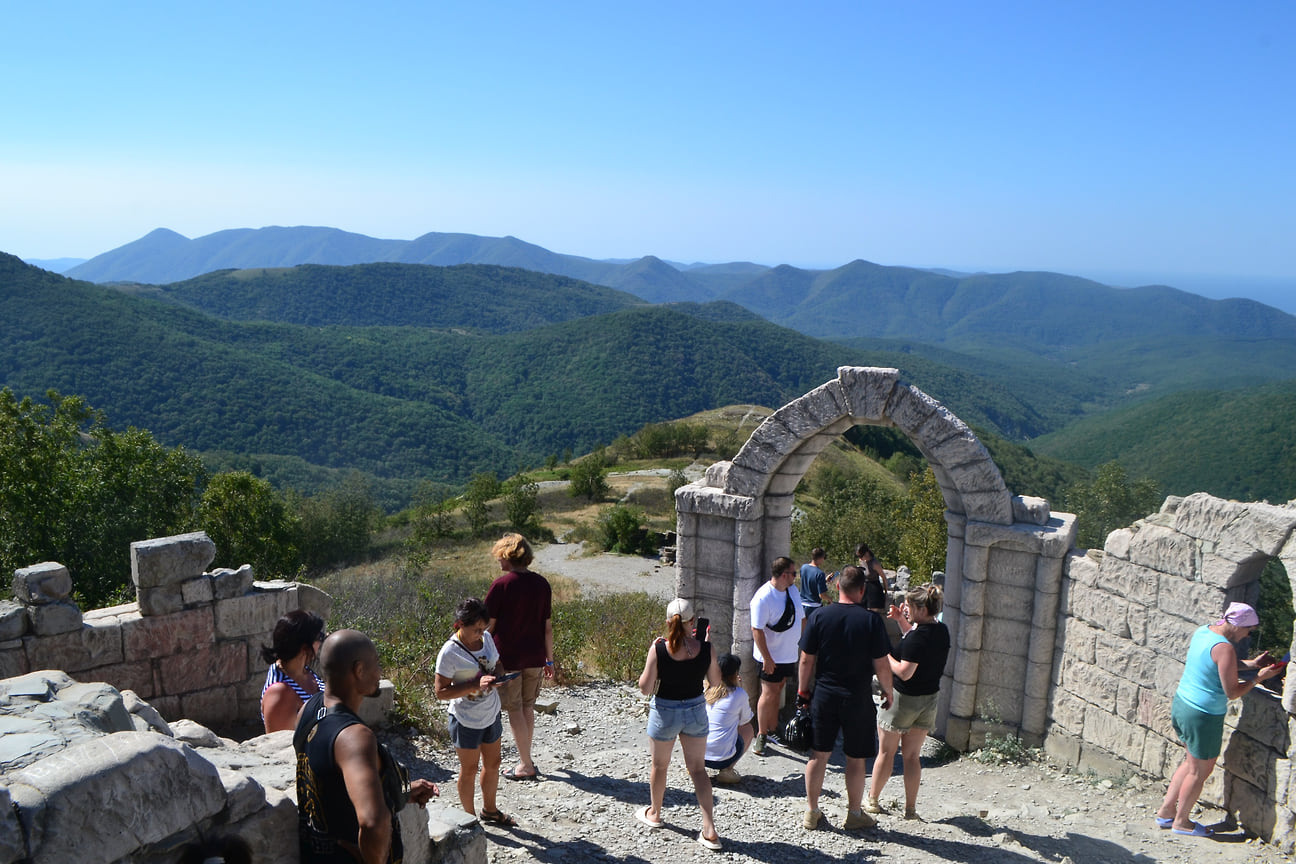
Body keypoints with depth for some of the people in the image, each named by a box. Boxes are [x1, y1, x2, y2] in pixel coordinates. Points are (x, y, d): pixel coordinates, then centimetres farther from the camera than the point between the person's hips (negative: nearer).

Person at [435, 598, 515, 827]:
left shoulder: (486, 638, -4)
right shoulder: (449, 652, -22)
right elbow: (441, 691, -21)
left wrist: (495, 678, -10)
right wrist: (476, 685, -30)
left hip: (491, 714, 6)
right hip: (466, 720, -6)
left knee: (493, 763, 20)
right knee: (469, 769, 11)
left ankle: (489, 809, 42)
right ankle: (469, 817, 31)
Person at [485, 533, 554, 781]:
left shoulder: (501, 585, -13)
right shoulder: (542, 584, 1)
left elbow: (489, 625, -10)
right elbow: (547, 626, 5)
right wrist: (549, 659, 13)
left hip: (508, 657, -5)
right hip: (535, 657, 5)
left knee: (515, 710, 5)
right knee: (528, 707, 17)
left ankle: (527, 766, 11)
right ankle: (525, 758, 28)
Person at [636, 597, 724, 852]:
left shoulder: (659, 650, -22)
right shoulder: (705, 649, -16)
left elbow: (645, 688, -13)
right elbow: (715, 681, 0)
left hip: (665, 712, -2)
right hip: (696, 710, 2)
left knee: (659, 766, 21)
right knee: (698, 768, 14)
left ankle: (654, 814, 42)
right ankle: (710, 830, 10)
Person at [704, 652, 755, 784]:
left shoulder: (706, 690, 5)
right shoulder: (739, 694, -7)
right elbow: (745, 721, 10)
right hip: (721, 757, -5)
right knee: (748, 729, 20)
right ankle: (726, 771, 3)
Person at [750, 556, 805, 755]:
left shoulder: (793, 590, 5)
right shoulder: (763, 597, -21)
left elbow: (801, 618, 17)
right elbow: (757, 630, -22)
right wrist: (767, 658, -22)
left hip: (789, 654, 7)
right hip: (771, 656, -7)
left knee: (776, 692, 16)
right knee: (769, 694, -4)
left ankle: (772, 731, 27)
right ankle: (761, 736, 8)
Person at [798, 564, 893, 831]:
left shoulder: (820, 616, -6)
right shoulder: (871, 620, -11)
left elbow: (806, 660, -2)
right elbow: (881, 665, -9)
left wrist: (803, 691, 10)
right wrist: (887, 691, 8)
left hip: (824, 696, 2)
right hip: (858, 698, -2)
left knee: (819, 754, 12)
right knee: (856, 758, 11)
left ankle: (811, 812, 22)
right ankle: (854, 814, 23)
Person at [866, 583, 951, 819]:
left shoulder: (918, 636, -25)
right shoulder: (942, 631, 1)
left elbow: (905, 672, -26)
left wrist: (884, 655, -13)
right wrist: (901, 621, 9)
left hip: (904, 698, -7)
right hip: (929, 700, 7)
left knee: (886, 753, 9)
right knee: (912, 756, 15)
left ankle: (872, 801, 21)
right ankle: (910, 808, 17)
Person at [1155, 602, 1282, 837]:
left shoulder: (1203, 631, 3)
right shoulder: (1224, 648, -24)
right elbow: (1232, 692, -18)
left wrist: (1250, 663, 13)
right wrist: (1259, 677, -7)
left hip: (1181, 704, 9)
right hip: (1203, 716, -9)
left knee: (1191, 762, 24)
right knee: (1200, 771, 10)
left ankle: (1166, 810, 31)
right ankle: (1181, 821, 24)